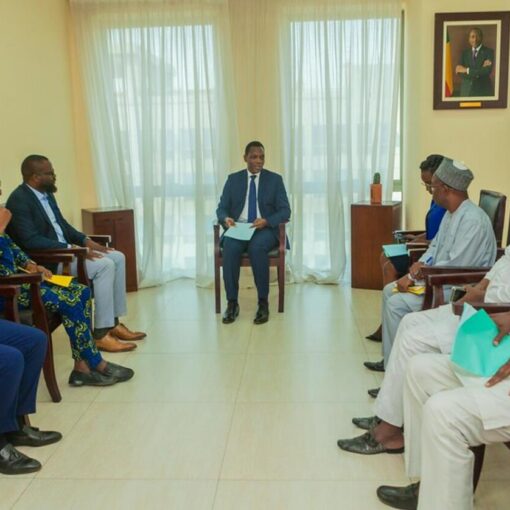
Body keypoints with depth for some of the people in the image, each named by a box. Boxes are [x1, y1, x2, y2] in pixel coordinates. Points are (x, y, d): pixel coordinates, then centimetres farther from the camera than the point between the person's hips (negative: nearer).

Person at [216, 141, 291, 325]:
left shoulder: (275, 179, 6)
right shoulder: (233, 179, 11)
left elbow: (285, 211, 0)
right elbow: (221, 208, 8)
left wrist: (266, 221, -20)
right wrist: (226, 218, -17)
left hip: (265, 229, -2)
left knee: (257, 247, -36)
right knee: (230, 247, -32)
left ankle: (263, 303, -26)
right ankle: (232, 303, -24)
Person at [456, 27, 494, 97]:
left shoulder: (489, 52, 0)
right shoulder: (465, 53, 10)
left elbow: (487, 71, -14)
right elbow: (460, 73, -3)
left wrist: (467, 70, -13)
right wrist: (481, 69, -13)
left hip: (483, 92, -2)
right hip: (466, 92, 3)